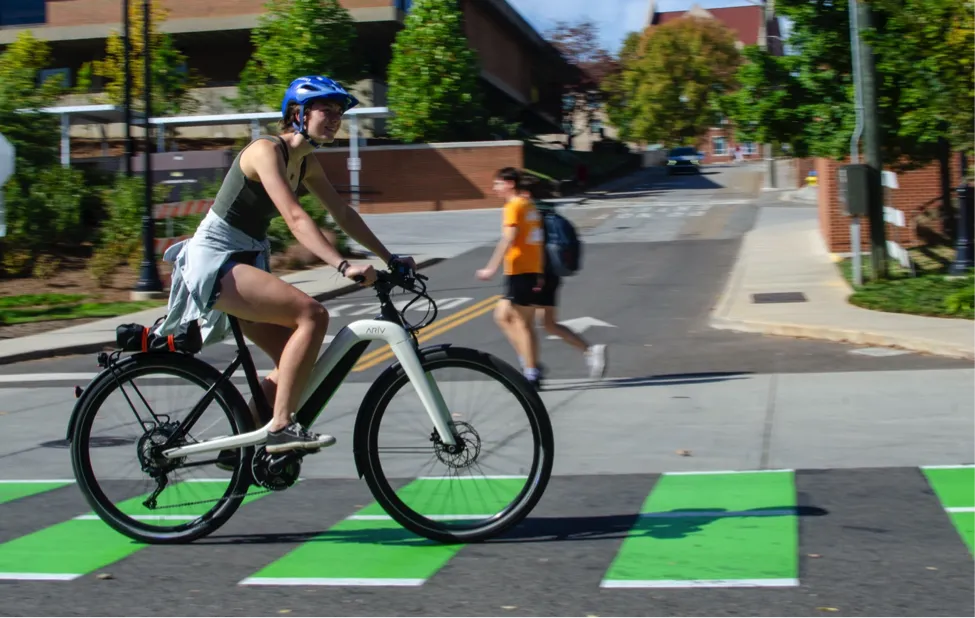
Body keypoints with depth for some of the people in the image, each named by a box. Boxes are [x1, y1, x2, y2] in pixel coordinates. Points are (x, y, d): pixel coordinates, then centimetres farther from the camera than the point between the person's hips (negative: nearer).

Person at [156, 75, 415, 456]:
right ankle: (280, 428, -22)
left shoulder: (307, 163, 10)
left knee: (295, 360, 5)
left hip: (244, 263, 10)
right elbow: (294, 217, -29)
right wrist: (344, 267, -38)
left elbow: (343, 215, 15)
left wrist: (390, 259, 9)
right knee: (312, 314, -24)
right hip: (215, 260, -10)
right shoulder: (266, 150, -17)